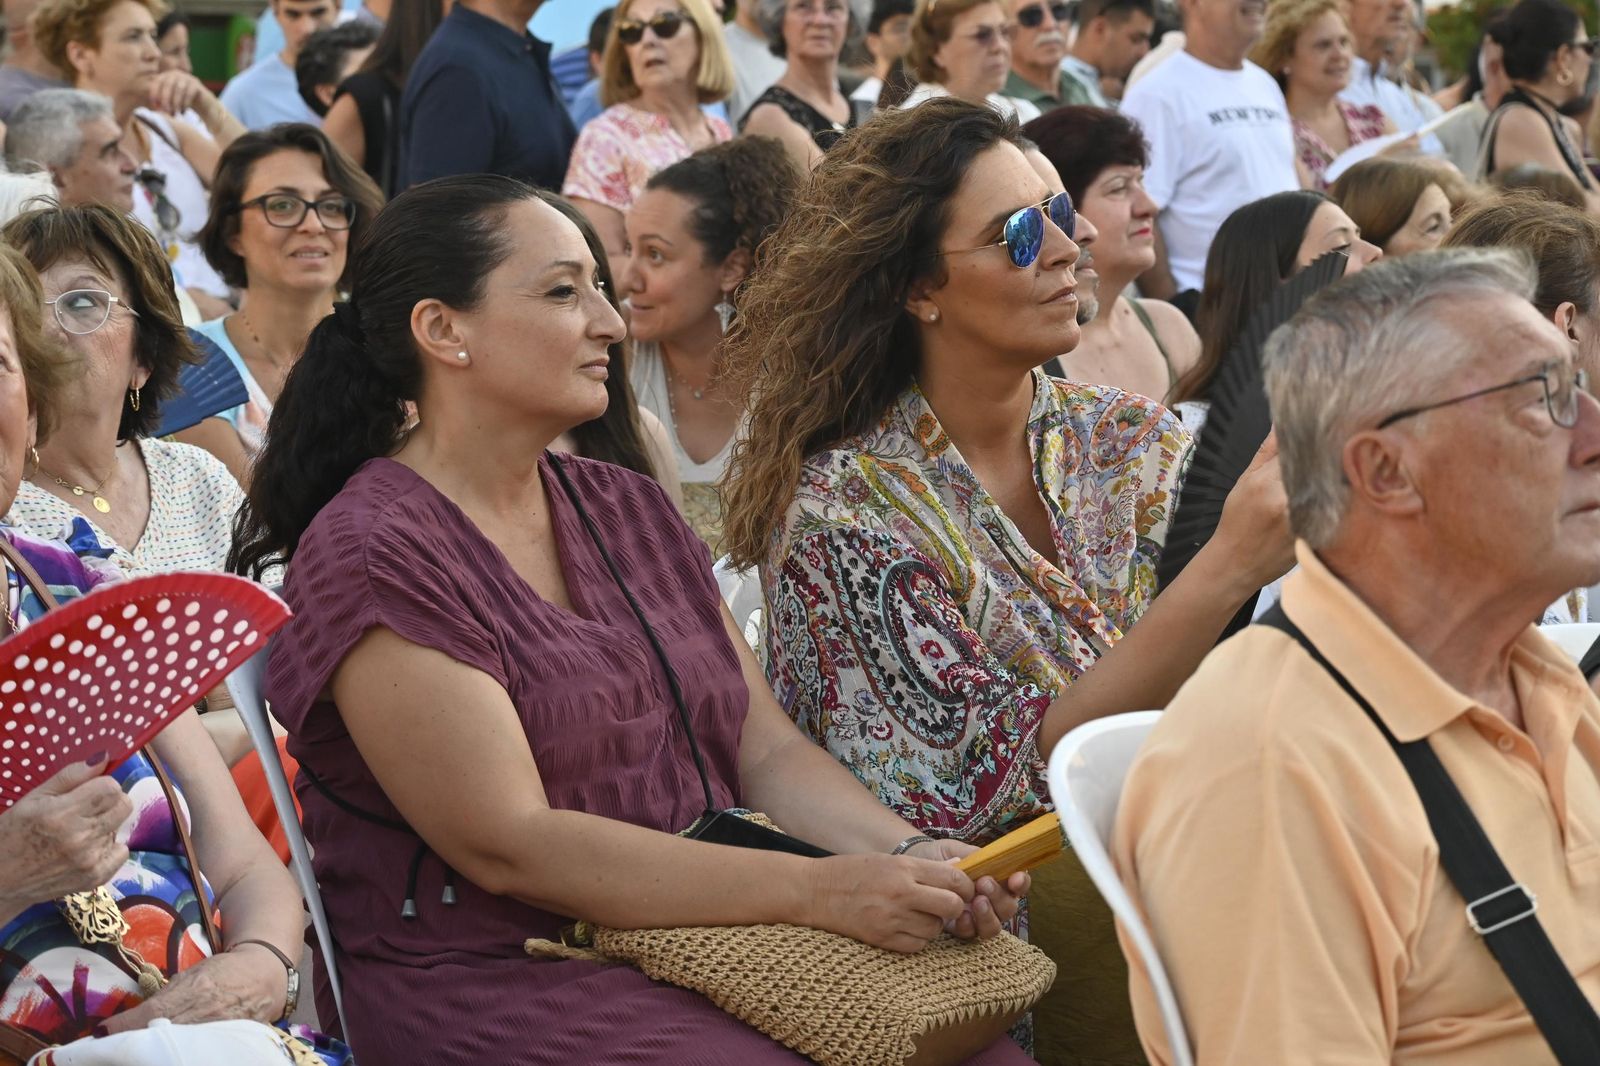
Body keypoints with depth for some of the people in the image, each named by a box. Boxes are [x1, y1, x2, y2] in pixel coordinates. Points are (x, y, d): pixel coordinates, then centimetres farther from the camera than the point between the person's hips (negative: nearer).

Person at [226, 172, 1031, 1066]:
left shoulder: (630, 511, 15)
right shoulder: (373, 553, -9)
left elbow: (768, 751, 12)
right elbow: (507, 846, -16)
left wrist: (918, 858, -9)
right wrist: (816, 891, -20)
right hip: (496, 984, -6)